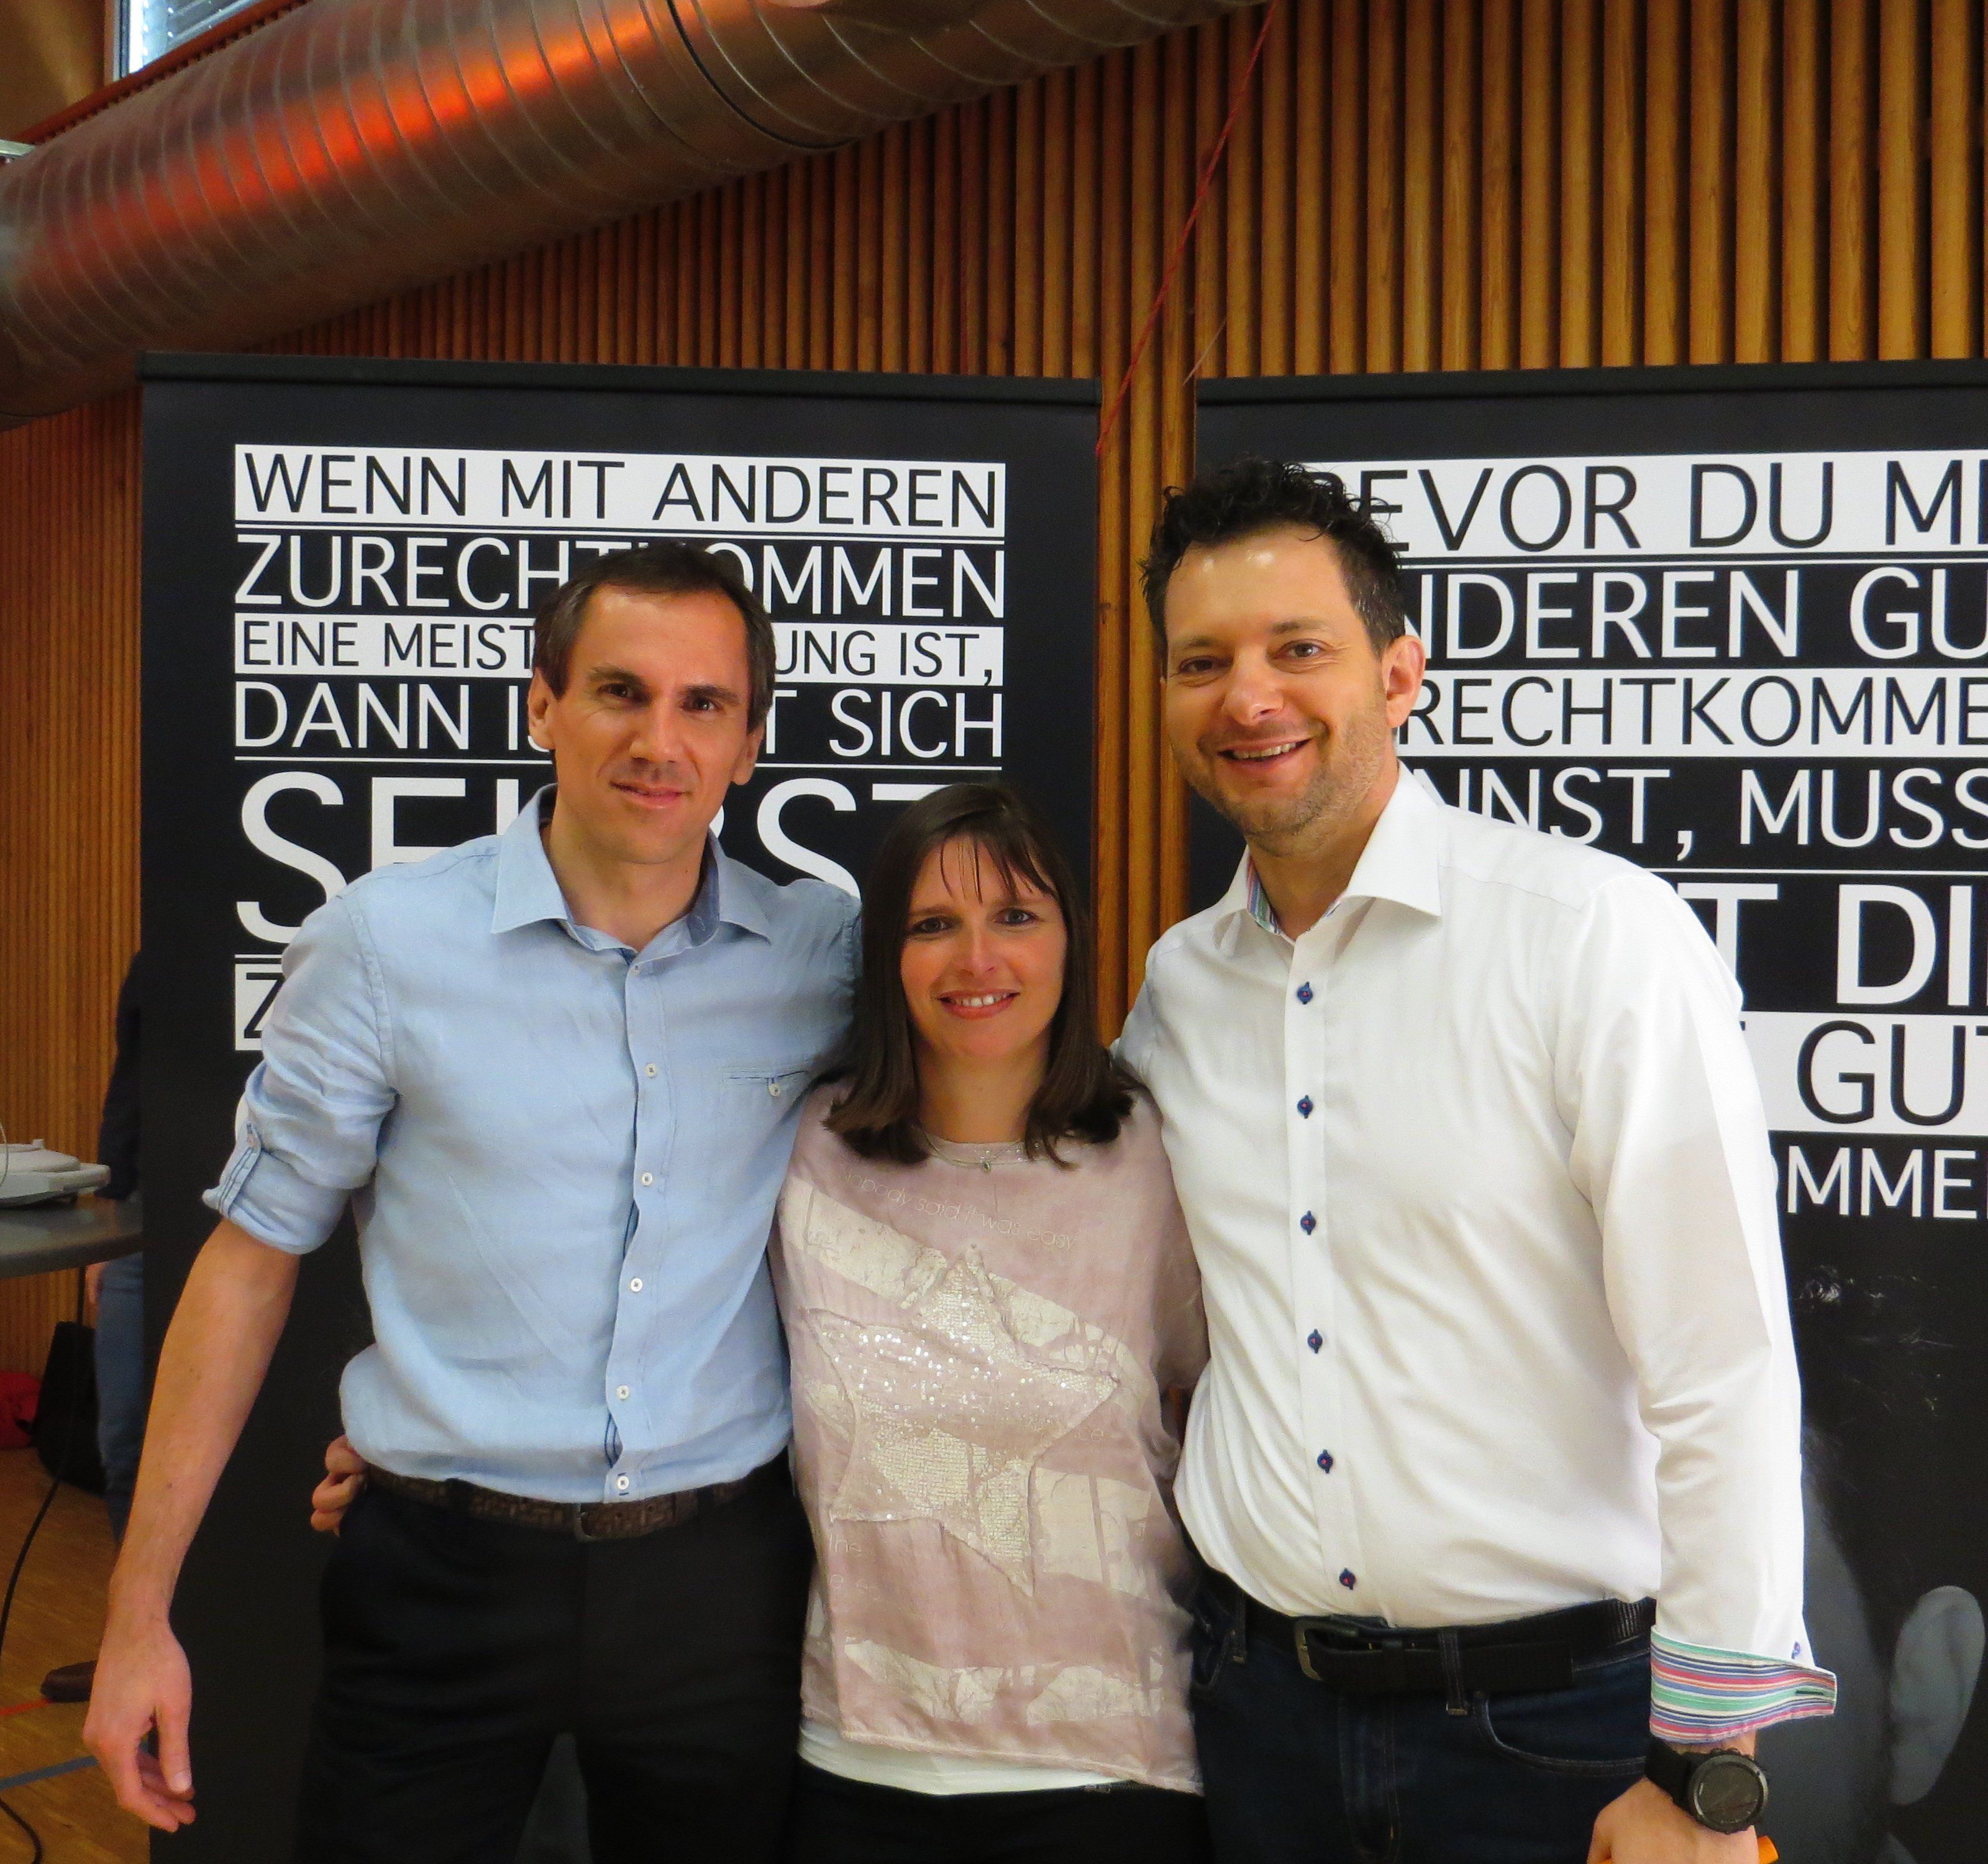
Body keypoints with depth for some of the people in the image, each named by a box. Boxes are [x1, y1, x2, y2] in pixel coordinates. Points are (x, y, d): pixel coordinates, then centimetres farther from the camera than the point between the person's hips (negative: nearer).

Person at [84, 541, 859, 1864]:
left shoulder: (827, 954, -4)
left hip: (719, 1569, 2)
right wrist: (140, 1611, -1)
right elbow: (256, 1253, -1)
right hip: (447, 1570, -1)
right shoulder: (385, 940, -7)